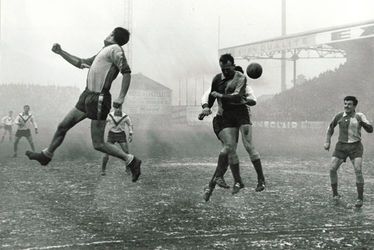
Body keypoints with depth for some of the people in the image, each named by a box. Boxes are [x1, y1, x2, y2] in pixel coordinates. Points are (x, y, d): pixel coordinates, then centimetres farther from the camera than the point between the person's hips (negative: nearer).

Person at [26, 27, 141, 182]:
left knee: (98, 144, -7)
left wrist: (121, 97, -26)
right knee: (62, 126, 17)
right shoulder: (104, 52, 20)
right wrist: (61, 52, 24)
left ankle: (131, 161, 4)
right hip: (87, 96, 10)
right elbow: (81, 63, 29)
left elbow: (127, 72, -21)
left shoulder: (115, 49, -9)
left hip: (99, 100, -10)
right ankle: (46, 155, 35)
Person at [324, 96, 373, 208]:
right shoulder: (339, 116, 3)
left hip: (355, 147, -2)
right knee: (332, 169, -11)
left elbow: (370, 129, -10)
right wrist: (327, 142, 12)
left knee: (358, 171, -18)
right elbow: (331, 127, 19)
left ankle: (360, 198, -7)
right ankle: (335, 194, 10)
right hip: (341, 147, 2)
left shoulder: (359, 116, -2)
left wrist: (362, 122, -28)